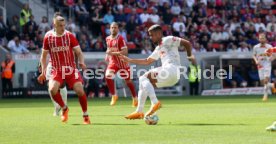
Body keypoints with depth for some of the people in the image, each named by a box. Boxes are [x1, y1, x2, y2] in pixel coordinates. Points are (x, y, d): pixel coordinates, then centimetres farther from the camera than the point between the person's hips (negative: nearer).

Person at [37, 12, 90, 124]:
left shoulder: (69, 36, -3)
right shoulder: (48, 37, -1)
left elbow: (79, 52, -2)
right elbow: (44, 55, 9)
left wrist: (81, 62, -22)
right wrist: (43, 71, 1)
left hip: (70, 69, -1)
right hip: (56, 70, 1)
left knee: (79, 90, -15)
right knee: (52, 89, -24)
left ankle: (85, 116, 5)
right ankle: (64, 108, 4)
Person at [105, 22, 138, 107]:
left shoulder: (120, 39, -17)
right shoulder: (108, 39, 3)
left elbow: (125, 52, -23)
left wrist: (112, 53, -30)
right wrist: (107, 55, 5)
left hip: (122, 62, -4)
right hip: (113, 62, 4)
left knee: (128, 80, 5)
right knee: (108, 77, -19)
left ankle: (135, 98, 22)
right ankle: (114, 96, -4)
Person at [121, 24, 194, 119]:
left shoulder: (168, 40, 3)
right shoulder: (158, 49, 29)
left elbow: (187, 43, -1)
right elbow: (147, 61, 35)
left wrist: (189, 56, -9)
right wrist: (129, 60, 32)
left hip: (172, 69, -9)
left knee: (144, 78, -17)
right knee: (143, 84, 12)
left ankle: (155, 102, -29)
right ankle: (139, 112, 10)